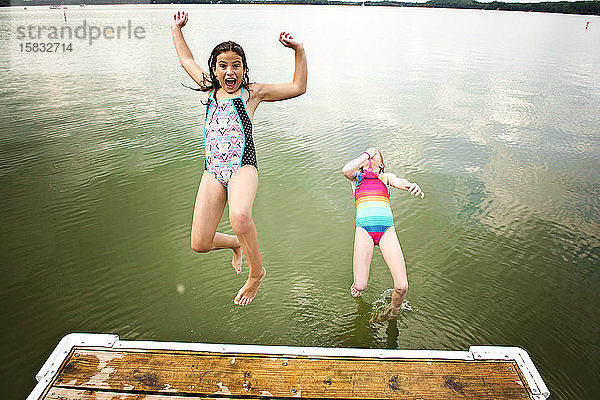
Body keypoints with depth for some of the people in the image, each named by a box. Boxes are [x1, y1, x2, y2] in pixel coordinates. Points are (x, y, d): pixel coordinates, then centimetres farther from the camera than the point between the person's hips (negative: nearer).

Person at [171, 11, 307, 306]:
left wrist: (299, 50, 5)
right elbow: (186, 61, 39)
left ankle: (256, 272, -7)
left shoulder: (252, 92, 12)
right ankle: (235, 243, 33)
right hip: (213, 171, 5)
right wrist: (176, 29, 45)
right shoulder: (211, 89, 22)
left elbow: (298, 87, 13)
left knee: (240, 217, -36)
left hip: (243, 166, -4)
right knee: (200, 244, -3)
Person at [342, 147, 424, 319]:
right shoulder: (357, 176, 20)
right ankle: (356, 285, 28)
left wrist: (411, 186, -26)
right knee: (360, 285, -11)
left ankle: (393, 312, 21)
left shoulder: (386, 177, 22)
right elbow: (346, 170, -5)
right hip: (364, 228, -1)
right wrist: (367, 153, 7)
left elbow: (399, 181, -3)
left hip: (387, 229, 1)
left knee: (402, 286, -12)